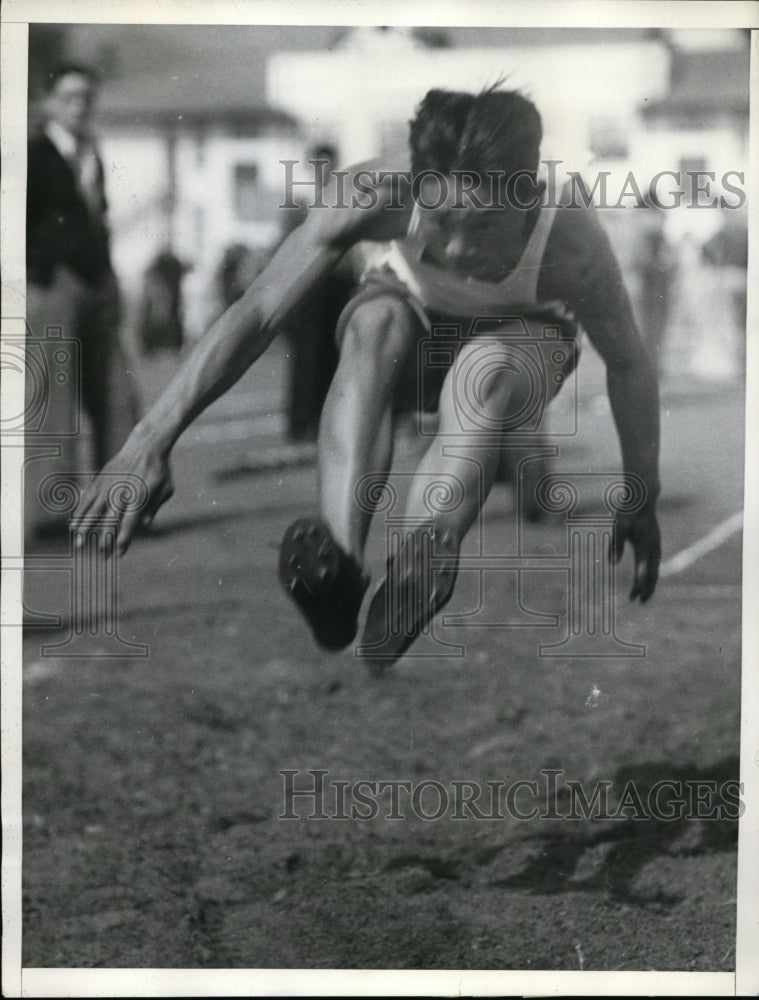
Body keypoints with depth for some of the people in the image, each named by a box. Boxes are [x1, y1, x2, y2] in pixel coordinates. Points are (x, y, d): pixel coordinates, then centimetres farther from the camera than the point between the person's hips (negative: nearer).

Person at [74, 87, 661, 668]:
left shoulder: (570, 242, -39)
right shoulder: (374, 200, -38)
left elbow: (629, 365, -23)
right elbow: (257, 314, -36)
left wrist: (644, 502, -16)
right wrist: (152, 440, -41)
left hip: (521, 337, -1)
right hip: (412, 313, 1)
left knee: (488, 370, -38)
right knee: (376, 322, -36)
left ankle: (417, 570, -44)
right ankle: (339, 553, -48)